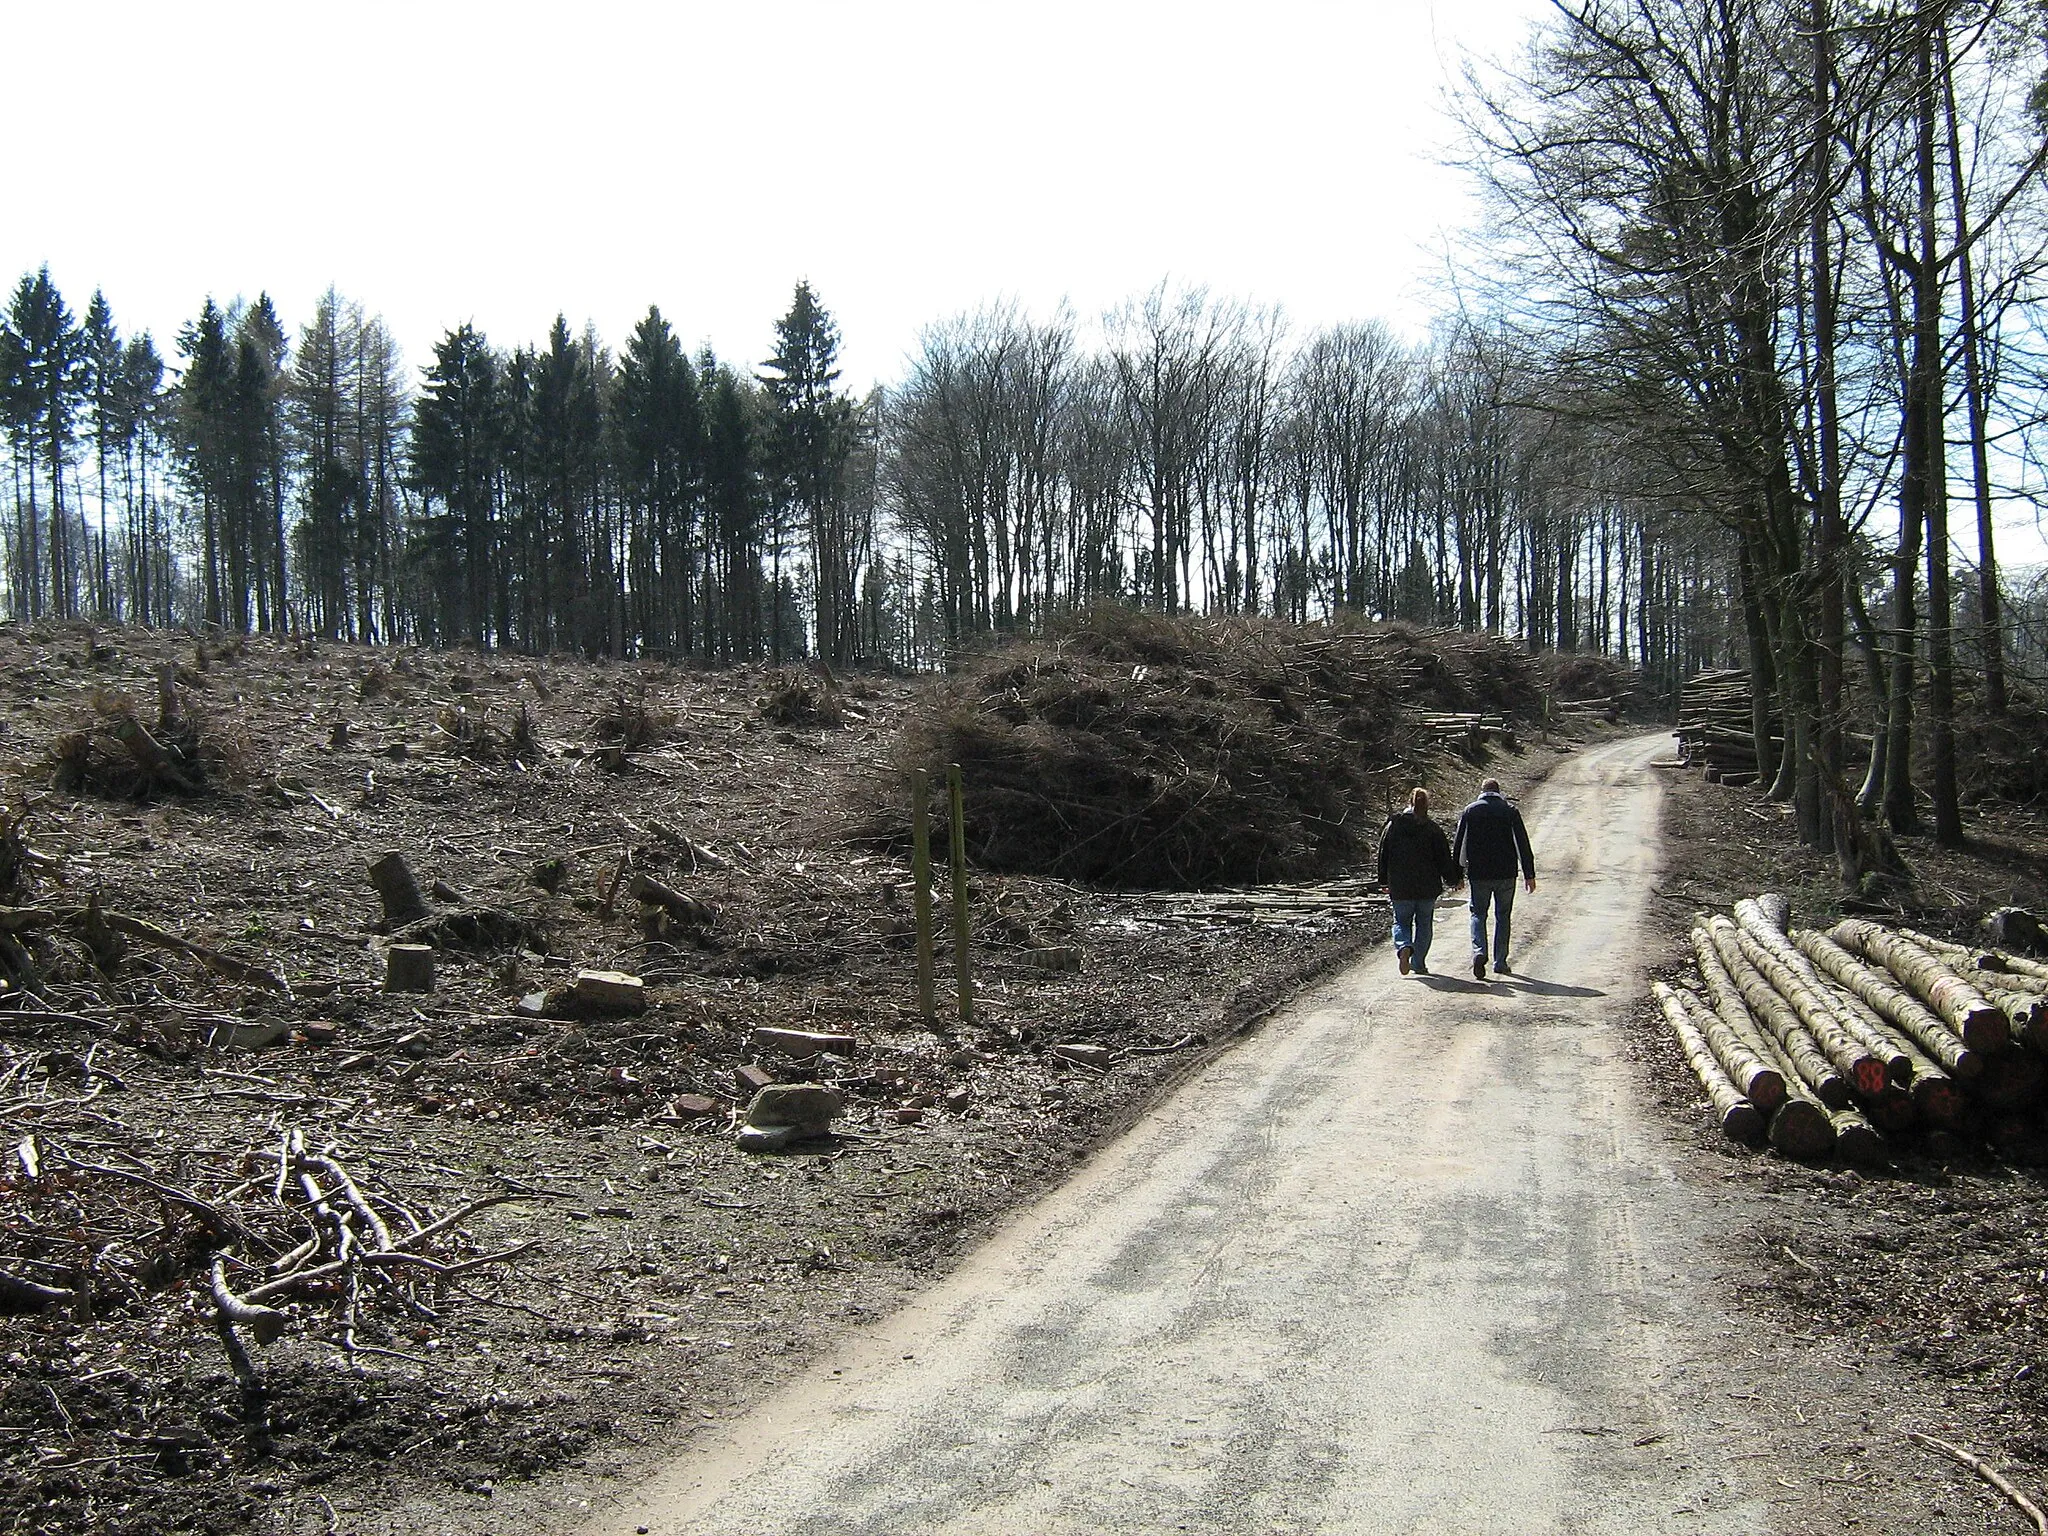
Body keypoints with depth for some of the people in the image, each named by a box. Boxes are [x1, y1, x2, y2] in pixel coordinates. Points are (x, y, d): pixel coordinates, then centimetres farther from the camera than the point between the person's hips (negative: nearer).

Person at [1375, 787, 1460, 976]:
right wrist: (1453, 879, 11)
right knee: (1423, 924, 13)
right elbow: (1444, 859, -2)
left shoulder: (1393, 825, -1)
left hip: (1400, 887, 0)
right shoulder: (1434, 830, -5)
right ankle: (1419, 963, 12)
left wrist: (1384, 882, 14)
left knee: (1401, 922, 11)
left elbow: (1383, 855, 5)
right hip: (1428, 888, 0)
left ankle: (1404, 947, -19)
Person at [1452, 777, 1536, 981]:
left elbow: (1458, 845, 3)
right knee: (1502, 916, 12)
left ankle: (1479, 951, -16)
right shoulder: (1510, 811, 0)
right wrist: (1529, 874, 2)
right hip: (1505, 874, 0)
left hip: (1478, 874, 0)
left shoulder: (1470, 811, 2)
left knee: (1478, 914, 8)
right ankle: (1500, 962, 13)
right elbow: (1523, 845, -2)